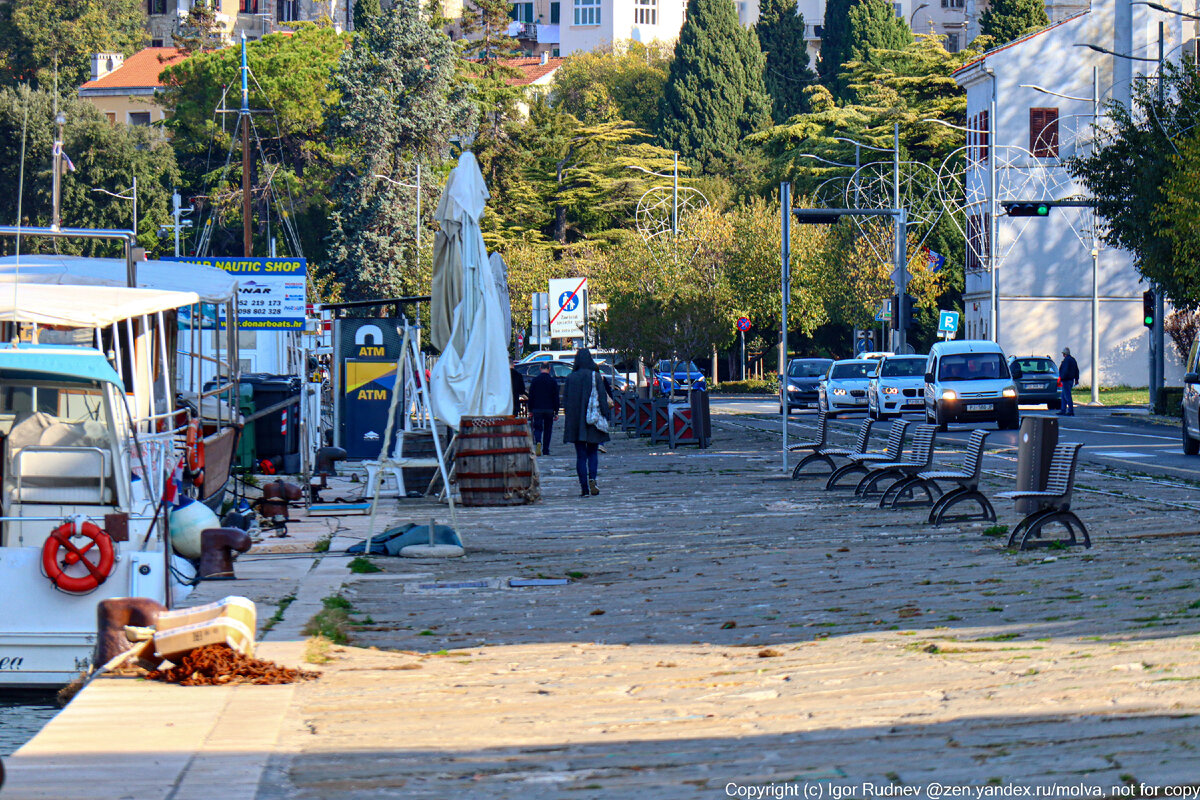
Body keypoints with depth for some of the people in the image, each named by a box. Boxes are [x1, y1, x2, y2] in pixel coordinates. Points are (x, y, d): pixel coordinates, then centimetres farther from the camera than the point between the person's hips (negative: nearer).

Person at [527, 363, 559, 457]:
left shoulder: (534, 381, 0)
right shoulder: (553, 381, -1)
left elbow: (531, 396, 3)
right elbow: (556, 397, 1)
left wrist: (530, 410, 10)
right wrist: (556, 412, 6)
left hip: (537, 409, 0)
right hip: (549, 409, 0)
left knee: (538, 428, 1)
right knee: (547, 430, 9)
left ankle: (538, 442, -28)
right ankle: (545, 450, 11)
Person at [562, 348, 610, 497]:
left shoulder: (570, 378, 1)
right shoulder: (595, 376, -4)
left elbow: (565, 401, 3)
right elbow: (602, 397, -7)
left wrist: (569, 419, 11)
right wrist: (606, 415, -2)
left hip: (575, 421, 1)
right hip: (593, 420, -1)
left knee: (580, 455, 5)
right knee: (593, 452, 12)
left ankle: (584, 488, -1)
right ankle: (592, 478, -12)